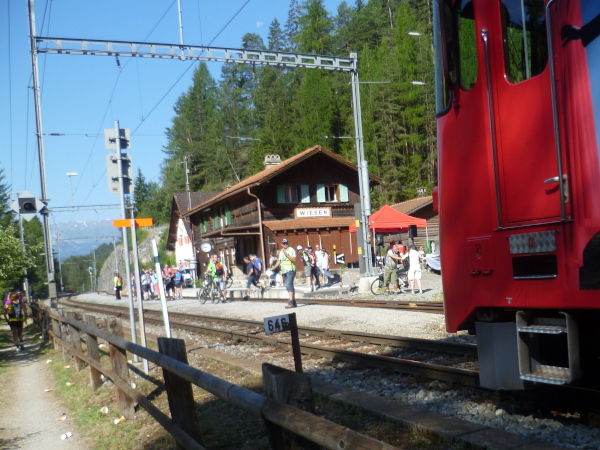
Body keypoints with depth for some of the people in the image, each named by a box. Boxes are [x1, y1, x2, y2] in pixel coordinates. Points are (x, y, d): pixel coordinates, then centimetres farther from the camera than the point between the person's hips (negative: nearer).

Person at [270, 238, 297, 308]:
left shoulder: (291, 250, -4)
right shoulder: (281, 251, 17)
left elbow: (294, 260, -13)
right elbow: (279, 261, 20)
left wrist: (286, 254, -19)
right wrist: (274, 268, 8)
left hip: (291, 270, -7)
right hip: (284, 271, 7)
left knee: (289, 285, -18)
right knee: (290, 286, 7)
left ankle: (291, 302, -23)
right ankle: (294, 302, 11)